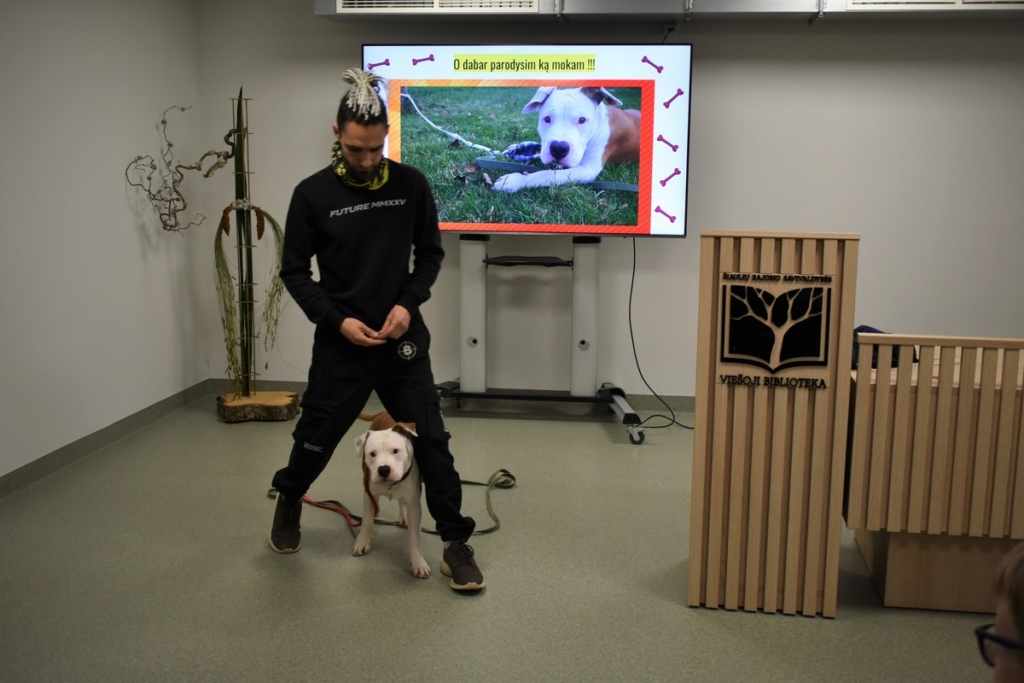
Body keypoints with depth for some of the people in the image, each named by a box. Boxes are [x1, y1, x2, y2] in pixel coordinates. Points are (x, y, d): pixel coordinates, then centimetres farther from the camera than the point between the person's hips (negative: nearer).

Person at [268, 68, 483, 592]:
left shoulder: (411, 184, -3)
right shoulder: (312, 194, -7)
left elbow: (430, 253, 6)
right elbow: (294, 271, -2)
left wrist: (408, 302, -10)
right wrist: (336, 318, -15)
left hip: (403, 339, 1)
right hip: (340, 343, 0)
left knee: (431, 440, -3)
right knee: (316, 438, 13)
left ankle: (456, 544, 9)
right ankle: (289, 504, 45)